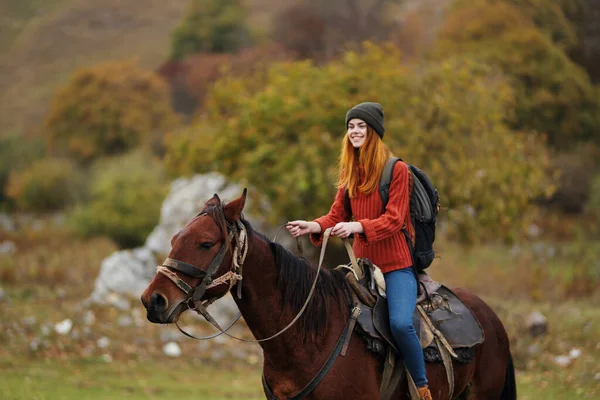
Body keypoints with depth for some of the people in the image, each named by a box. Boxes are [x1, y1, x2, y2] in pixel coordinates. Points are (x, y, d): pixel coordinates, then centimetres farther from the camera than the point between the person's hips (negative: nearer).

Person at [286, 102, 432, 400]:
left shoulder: (397, 170, -7)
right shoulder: (349, 174, 12)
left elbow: (393, 219, -14)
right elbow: (337, 216, 7)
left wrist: (357, 226, -30)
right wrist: (312, 227, -13)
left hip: (396, 263, -6)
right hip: (363, 262, 7)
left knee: (400, 323, -26)